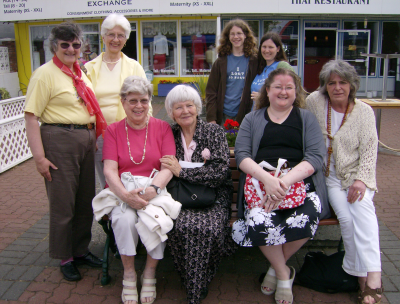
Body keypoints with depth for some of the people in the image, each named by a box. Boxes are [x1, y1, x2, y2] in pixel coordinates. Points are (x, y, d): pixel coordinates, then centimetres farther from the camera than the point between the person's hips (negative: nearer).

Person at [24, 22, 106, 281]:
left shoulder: (82, 72, 15)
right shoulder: (45, 73, -8)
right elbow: (31, 117, -14)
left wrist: (94, 139, 17)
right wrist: (39, 157, -19)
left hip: (87, 140, 7)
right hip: (59, 140, -7)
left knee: (86, 200, 14)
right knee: (62, 203, 3)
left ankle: (81, 250, 31)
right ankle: (65, 258, 20)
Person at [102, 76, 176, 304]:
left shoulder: (162, 127, 7)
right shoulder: (113, 130, 8)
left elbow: (168, 167, -3)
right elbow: (110, 170, -3)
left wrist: (152, 189, -23)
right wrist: (125, 194, -22)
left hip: (155, 192, 0)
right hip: (122, 193, 1)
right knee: (125, 218, -31)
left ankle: (150, 272, -4)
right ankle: (129, 274, -6)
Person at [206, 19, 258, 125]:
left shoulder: (254, 61, 4)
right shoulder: (221, 61, 6)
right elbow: (211, 91, 4)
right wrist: (211, 118, -4)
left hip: (246, 115, -1)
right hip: (224, 116, 1)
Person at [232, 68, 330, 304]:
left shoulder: (307, 119, 15)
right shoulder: (252, 119, 17)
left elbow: (316, 157, 0)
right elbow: (241, 154, 2)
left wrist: (285, 181, -18)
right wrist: (267, 179, -18)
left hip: (300, 182, 0)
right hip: (260, 180, 0)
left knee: (305, 219, -30)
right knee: (259, 220, -30)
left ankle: (276, 267, 1)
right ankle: (284, 274, -2)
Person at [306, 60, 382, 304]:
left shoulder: (364, 111, 1)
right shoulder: (314, 101, 1)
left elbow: (369, 151, -4)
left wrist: (361, 179, -17)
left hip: (355, 174, 0)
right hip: (329, 176, 0)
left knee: (362, 204, -31)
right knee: (346, 216, -24)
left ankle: (373, 275, -31)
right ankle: (361, 275, -10)